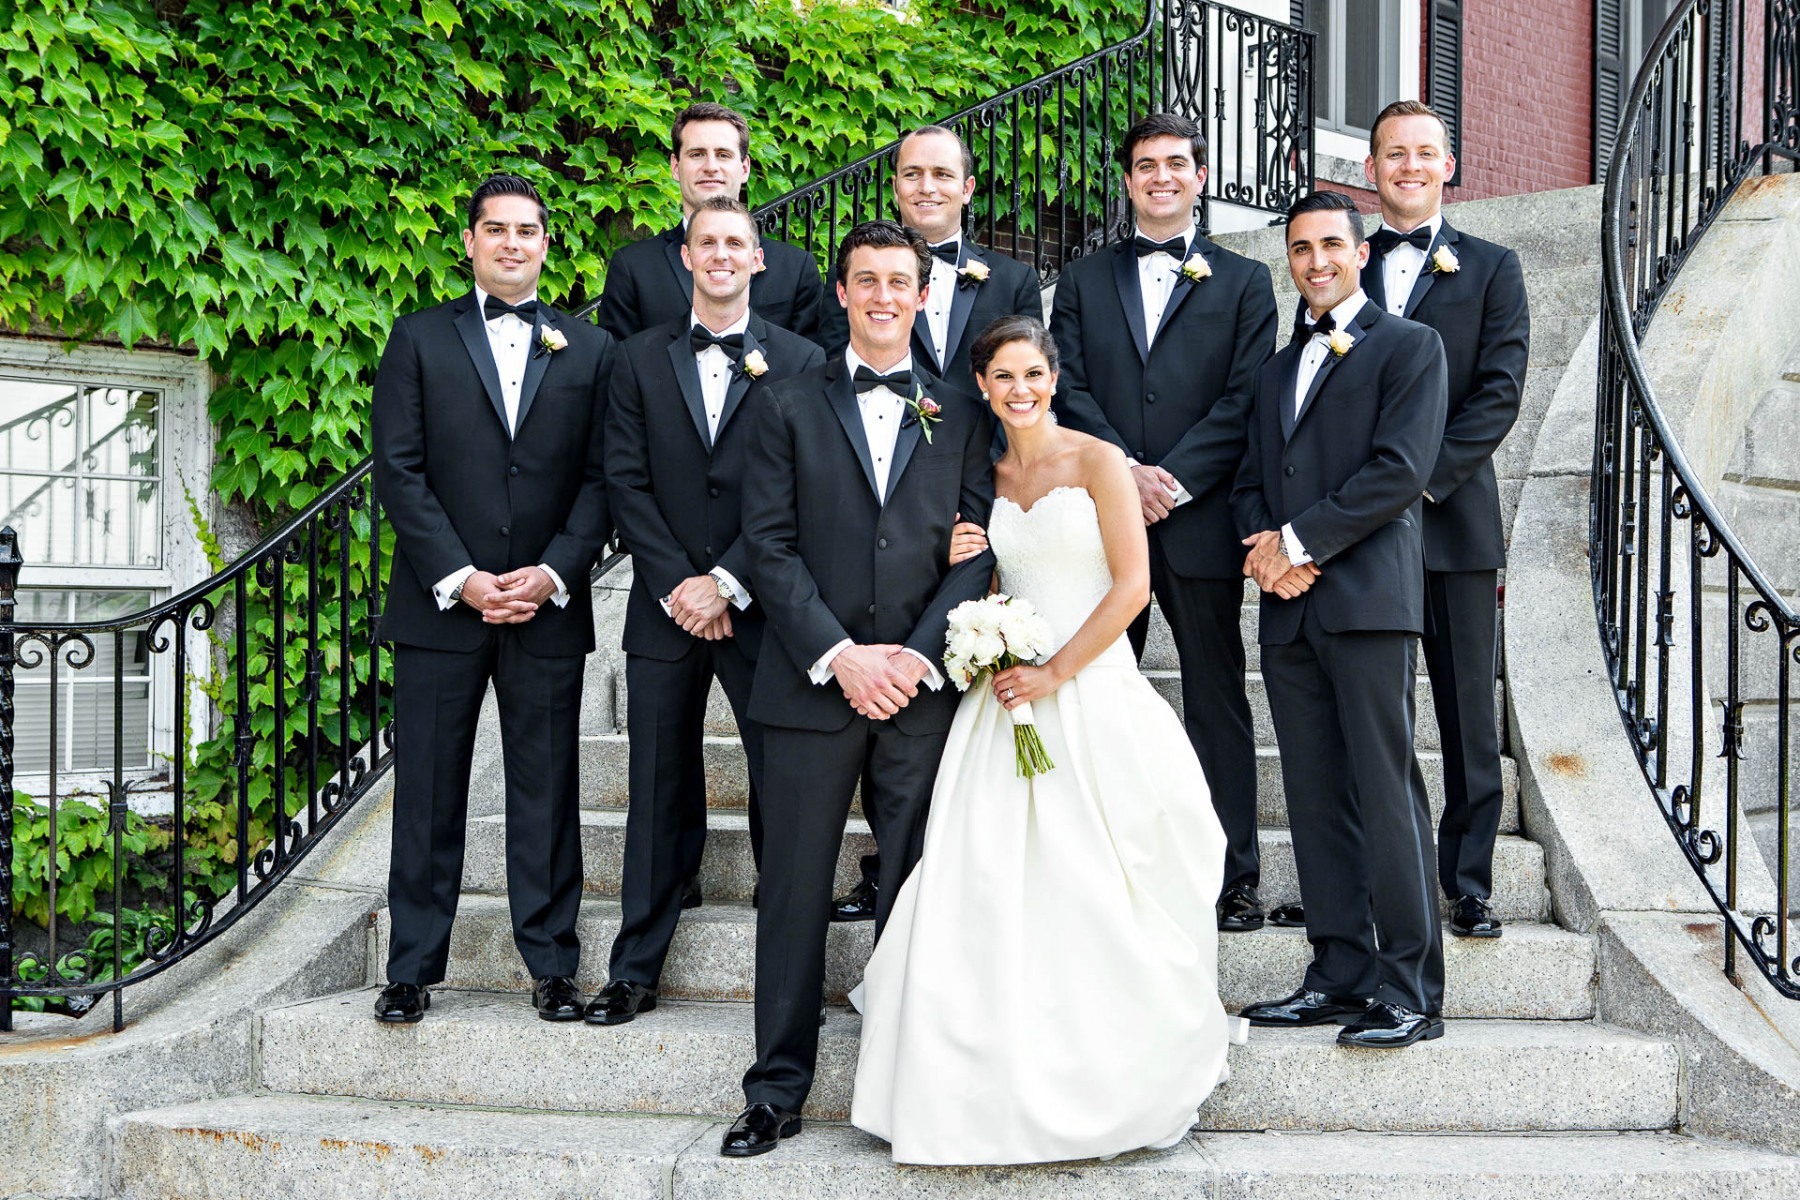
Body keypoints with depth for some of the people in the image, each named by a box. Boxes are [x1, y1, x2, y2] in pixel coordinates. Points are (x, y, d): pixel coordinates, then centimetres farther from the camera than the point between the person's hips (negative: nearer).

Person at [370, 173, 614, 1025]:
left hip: (548, 606, 1)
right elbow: (399, 471, -1)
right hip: (440, 604, -1)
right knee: (428, 791, 3)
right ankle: (413, 969, 12)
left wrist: (555, 573, -9)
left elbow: (600, 477, 4)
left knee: (546, 790, 5)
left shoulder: (589, 350, 10)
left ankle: (552, 964, 13)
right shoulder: (420, 340, 7)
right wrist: (458, 577, -10)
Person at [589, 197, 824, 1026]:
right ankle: (636, 970, 14)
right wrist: (676, 588, -8)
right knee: (659, 794, 7)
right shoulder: (641, 360, 8)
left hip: (759, 608, -1)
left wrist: (726, 583, -11)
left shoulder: (799, 362, 3)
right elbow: (626, 482, 2)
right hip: (666, 608, 2)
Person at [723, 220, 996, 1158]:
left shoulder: (959, 414, 12)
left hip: (921, 688, 1)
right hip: (813, 685, -1)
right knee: (795, 892, 2)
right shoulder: (787, 407, 7)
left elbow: (978, 551, 5)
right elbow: (771, 548, -1)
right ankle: (778, 1089, 10)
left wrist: (915, 655, -8)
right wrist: (839, 656, -11)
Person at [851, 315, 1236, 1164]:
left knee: (1094, 893, -4)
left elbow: (1131, 584, -8)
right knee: (992, 892, -5)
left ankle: (1115, 1084, 9)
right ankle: (1005, 1085, 5)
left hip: (1094, 693, -4)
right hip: (1010, 696, 4)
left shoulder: (1098, 462, -3)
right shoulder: (986, 478, 12)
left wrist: (1055, 674, -13)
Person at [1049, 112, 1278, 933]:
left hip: (1200, 523, -2)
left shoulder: (1243, 282, 8)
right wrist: (1126, 471, -11)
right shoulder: (1084, 280, 14)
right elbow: (1070, 390, 3)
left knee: (1217, 702, 3)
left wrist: (1172, 478, -13)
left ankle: (1234, 874, 8)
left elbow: (1244, 402, -2)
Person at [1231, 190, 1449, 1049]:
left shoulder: (1408, 346, 4)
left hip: (1367, 598, -7)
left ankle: (1410, 989, -8)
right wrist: (1263, 546, 0)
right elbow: (1249, 484, 22)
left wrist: (1298, 541, -10)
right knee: (1316, 798, 6)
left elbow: (1399, 470, -9)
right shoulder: (1278, 367, 25)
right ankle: (1339, 974, 10)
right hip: (1288, 606, 7)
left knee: (1385, 791, -9)